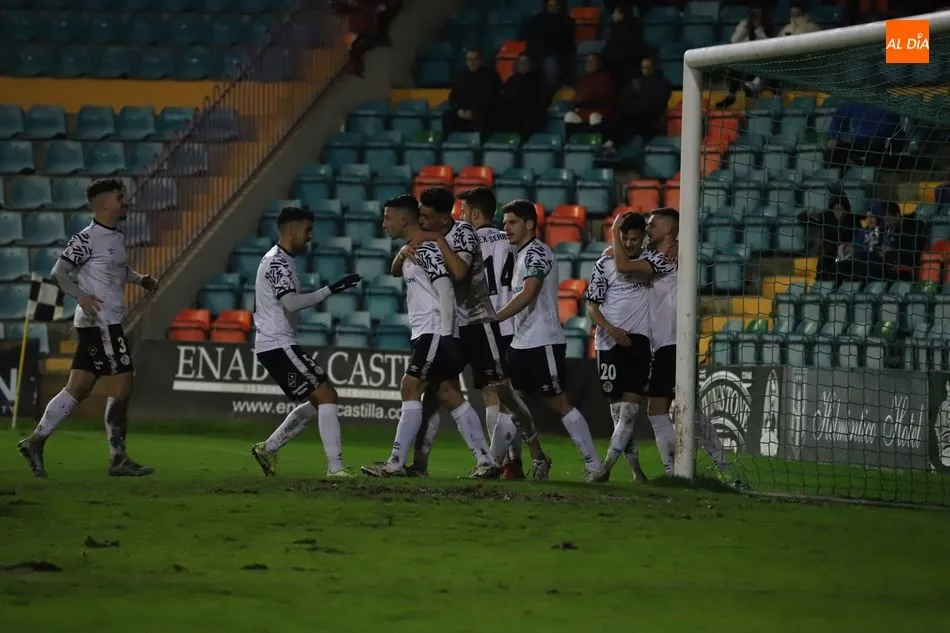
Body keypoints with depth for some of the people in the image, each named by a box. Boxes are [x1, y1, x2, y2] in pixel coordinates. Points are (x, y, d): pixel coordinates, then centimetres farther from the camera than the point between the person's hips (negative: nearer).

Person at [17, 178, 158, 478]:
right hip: (100, 323, -9)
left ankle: (36, 441, 13)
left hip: (110, 324, 9)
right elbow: (58, 272, -13)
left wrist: (141, 279, 13)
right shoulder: (87, 239, -13)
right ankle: (118, 459, -1)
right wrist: (81, 296, -27)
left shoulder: (118, 237, 14)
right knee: (121, 388, -7)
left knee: (77, 390, 10)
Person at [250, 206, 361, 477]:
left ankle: (267, 449, 20)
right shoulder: (277, 262, -14)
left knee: (316, 403, 15)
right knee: (327, 395, -14)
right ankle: (335, 467, -17)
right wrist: (331, 289, -30)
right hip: (279, 345, -11)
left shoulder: (280, 259, 18)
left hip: (272, 345, 11)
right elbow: (290, 302, -29)